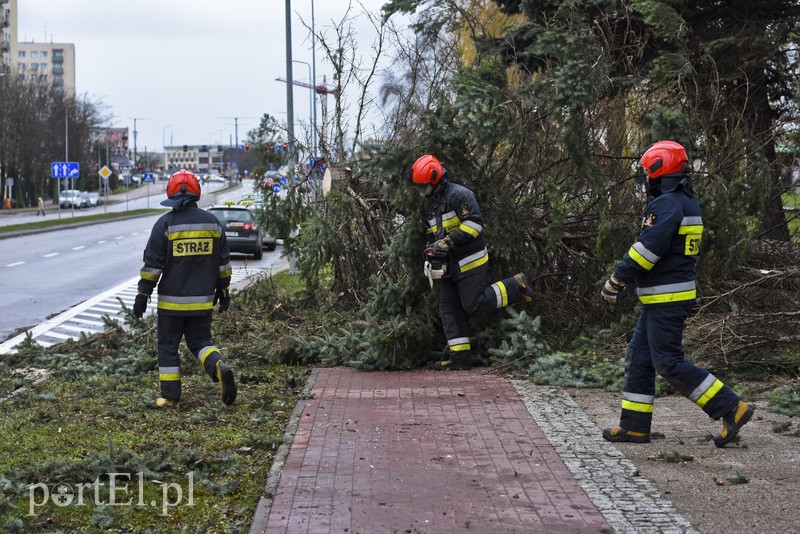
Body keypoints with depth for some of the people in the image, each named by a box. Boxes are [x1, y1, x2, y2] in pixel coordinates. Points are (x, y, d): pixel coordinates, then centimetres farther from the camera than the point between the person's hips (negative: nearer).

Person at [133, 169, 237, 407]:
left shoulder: (165, 224, -9)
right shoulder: (212, 222, 4)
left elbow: (152, 264, -9)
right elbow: (223, 262, 11)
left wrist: (143, 294, -3)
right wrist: (222, 290, 20)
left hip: (172, 300, -3)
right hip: (203, 300, 3)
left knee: (168, 346, 8)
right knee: (200, 340, 15)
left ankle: (170, 394, 9)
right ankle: (219, 367, -13)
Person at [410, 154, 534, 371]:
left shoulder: (459, 195, -15)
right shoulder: (430, 204, 15)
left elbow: (474, 223, -24)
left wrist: (447, 241, -26)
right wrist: (432, 254, 7)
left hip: (470, 262, -9)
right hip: (449, 264, 9)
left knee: (472, 304, -11)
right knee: (449, 308, 3)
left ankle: (514, 287, 7)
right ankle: (459, 356, 5)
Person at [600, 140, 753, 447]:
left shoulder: (667, 205, -17)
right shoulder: (688, 204, 15)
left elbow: (647, 250, -24)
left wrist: (614, 282, -17)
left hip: (665, 301, -10)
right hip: (663, 300, 10)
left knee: (668, 363, -9)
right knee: (639, 357, 12)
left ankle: (731, 409, -6)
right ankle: (634, 426, 14)